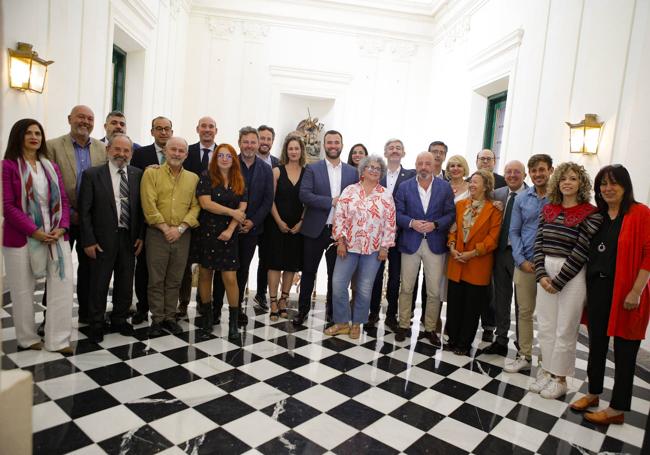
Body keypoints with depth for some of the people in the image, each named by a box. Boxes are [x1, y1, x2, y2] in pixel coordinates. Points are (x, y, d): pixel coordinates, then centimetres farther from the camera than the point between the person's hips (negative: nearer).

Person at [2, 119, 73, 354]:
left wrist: (62, 227, -7)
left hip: (55, 236, 4)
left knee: (63, 285, -1)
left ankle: (58, 340, 7)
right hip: (21, 237, -4)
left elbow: (63, 200, 9)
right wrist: (34, 231, -17)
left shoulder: (52, 167, 12)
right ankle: (28, 338, 25)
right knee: (23, 290, 7)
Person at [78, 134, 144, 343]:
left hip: (129, 238, 3)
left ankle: (119, 320, 30)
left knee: (125, 283, 13)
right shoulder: (92, 174, -5)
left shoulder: (138, 175, 4)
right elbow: (85, 211, -6)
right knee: (99, 284, 8)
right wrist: (88, 241, -9)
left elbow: (141, 207, 6)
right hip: (102, 239, -3)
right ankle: (96, 324, 24)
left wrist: (141, 236, 1)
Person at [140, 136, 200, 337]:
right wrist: (165, 228, -11)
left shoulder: (193, 178, 8)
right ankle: (157, 319, 15)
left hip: (182, 235, 3)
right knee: (156, 280, 4)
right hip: (157, 234, -2)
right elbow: (149, 206, -8)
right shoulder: (151, 173, 0)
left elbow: (195, 207, 2)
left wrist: (180, 228, -10)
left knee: (175, 280, 10)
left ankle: (170, 317, 21)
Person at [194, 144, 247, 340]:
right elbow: (205, 203, -13)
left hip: (228, 235, 1)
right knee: (205, 274, 8)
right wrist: (232, 212, -11)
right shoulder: (206, 177, -2)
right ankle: (208, 315, 24)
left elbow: (242, 209, 1)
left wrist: (230, 229, -12)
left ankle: (233, 322, 6)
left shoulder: (239, 182, 7)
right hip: (206, 232, -1)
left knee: (230, 278, -4)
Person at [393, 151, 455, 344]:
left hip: (435, 244, 0)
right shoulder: (405, 187, 3)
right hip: (410, 243, 0)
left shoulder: (445, 187, 3)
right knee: (406, 288, 9)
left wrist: (435, 225, -15)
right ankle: (403, 325, 23)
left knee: (434, 291, 6)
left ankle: (430, 328, 21)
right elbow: (398, 213, 0)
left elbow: (450, 214, 1)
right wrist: (411, 223, -17)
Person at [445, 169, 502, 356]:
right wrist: (452, 247, -6)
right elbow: (453, 229, 11)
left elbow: (493, 238, -9)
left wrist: (473, 253, -16)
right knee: (454, 303, 9)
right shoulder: (460, 204, 9)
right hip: (456, 263, 4)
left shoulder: (494, 209, -5)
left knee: (471, 307, 6)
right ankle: (453, 339, 24)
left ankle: (464, 344, 19)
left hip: (478, 265, -4)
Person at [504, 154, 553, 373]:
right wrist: (521, 260, -3)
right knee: (524, 311, 10)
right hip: (525, 264, 3)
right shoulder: (521, 199, 6)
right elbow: (514, 232, 7)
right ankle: (524, 356, 22)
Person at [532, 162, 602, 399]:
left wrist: (558, 281, -13)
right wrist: (541, 275, -7)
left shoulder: (591, 214, -8)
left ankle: (560, 378, 20)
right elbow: (538, 243, 5)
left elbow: (581, 251, -13)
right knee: (545, 326, 12)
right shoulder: (548, 210, 8)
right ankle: (548, 371, 28)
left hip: (572, 276, -5)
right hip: (546, 273, 5)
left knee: (565, 329, 4)